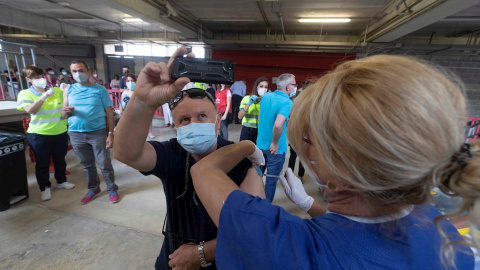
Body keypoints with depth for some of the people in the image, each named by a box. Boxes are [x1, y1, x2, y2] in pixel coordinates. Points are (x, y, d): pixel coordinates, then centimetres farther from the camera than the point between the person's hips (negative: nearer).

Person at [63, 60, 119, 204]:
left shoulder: (100, 90, -2)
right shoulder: (69, 90, 8)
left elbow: (109, 112, -3)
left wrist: (111, 134, -9)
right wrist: (67, 111, -15)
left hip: (98, 132, -3)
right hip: (76, 134, 3)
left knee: (105, 164, 2)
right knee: (87, 164, 14)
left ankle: (112, 190, 18)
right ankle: (93, 189, 32)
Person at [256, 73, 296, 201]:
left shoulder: (266, 96, 3)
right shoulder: (286, 102, -19)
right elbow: (278, 125, -35)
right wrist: (275, 143, -21)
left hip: (260, 144, 7)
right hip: (275, 149, -7)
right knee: (272, 180, 11)